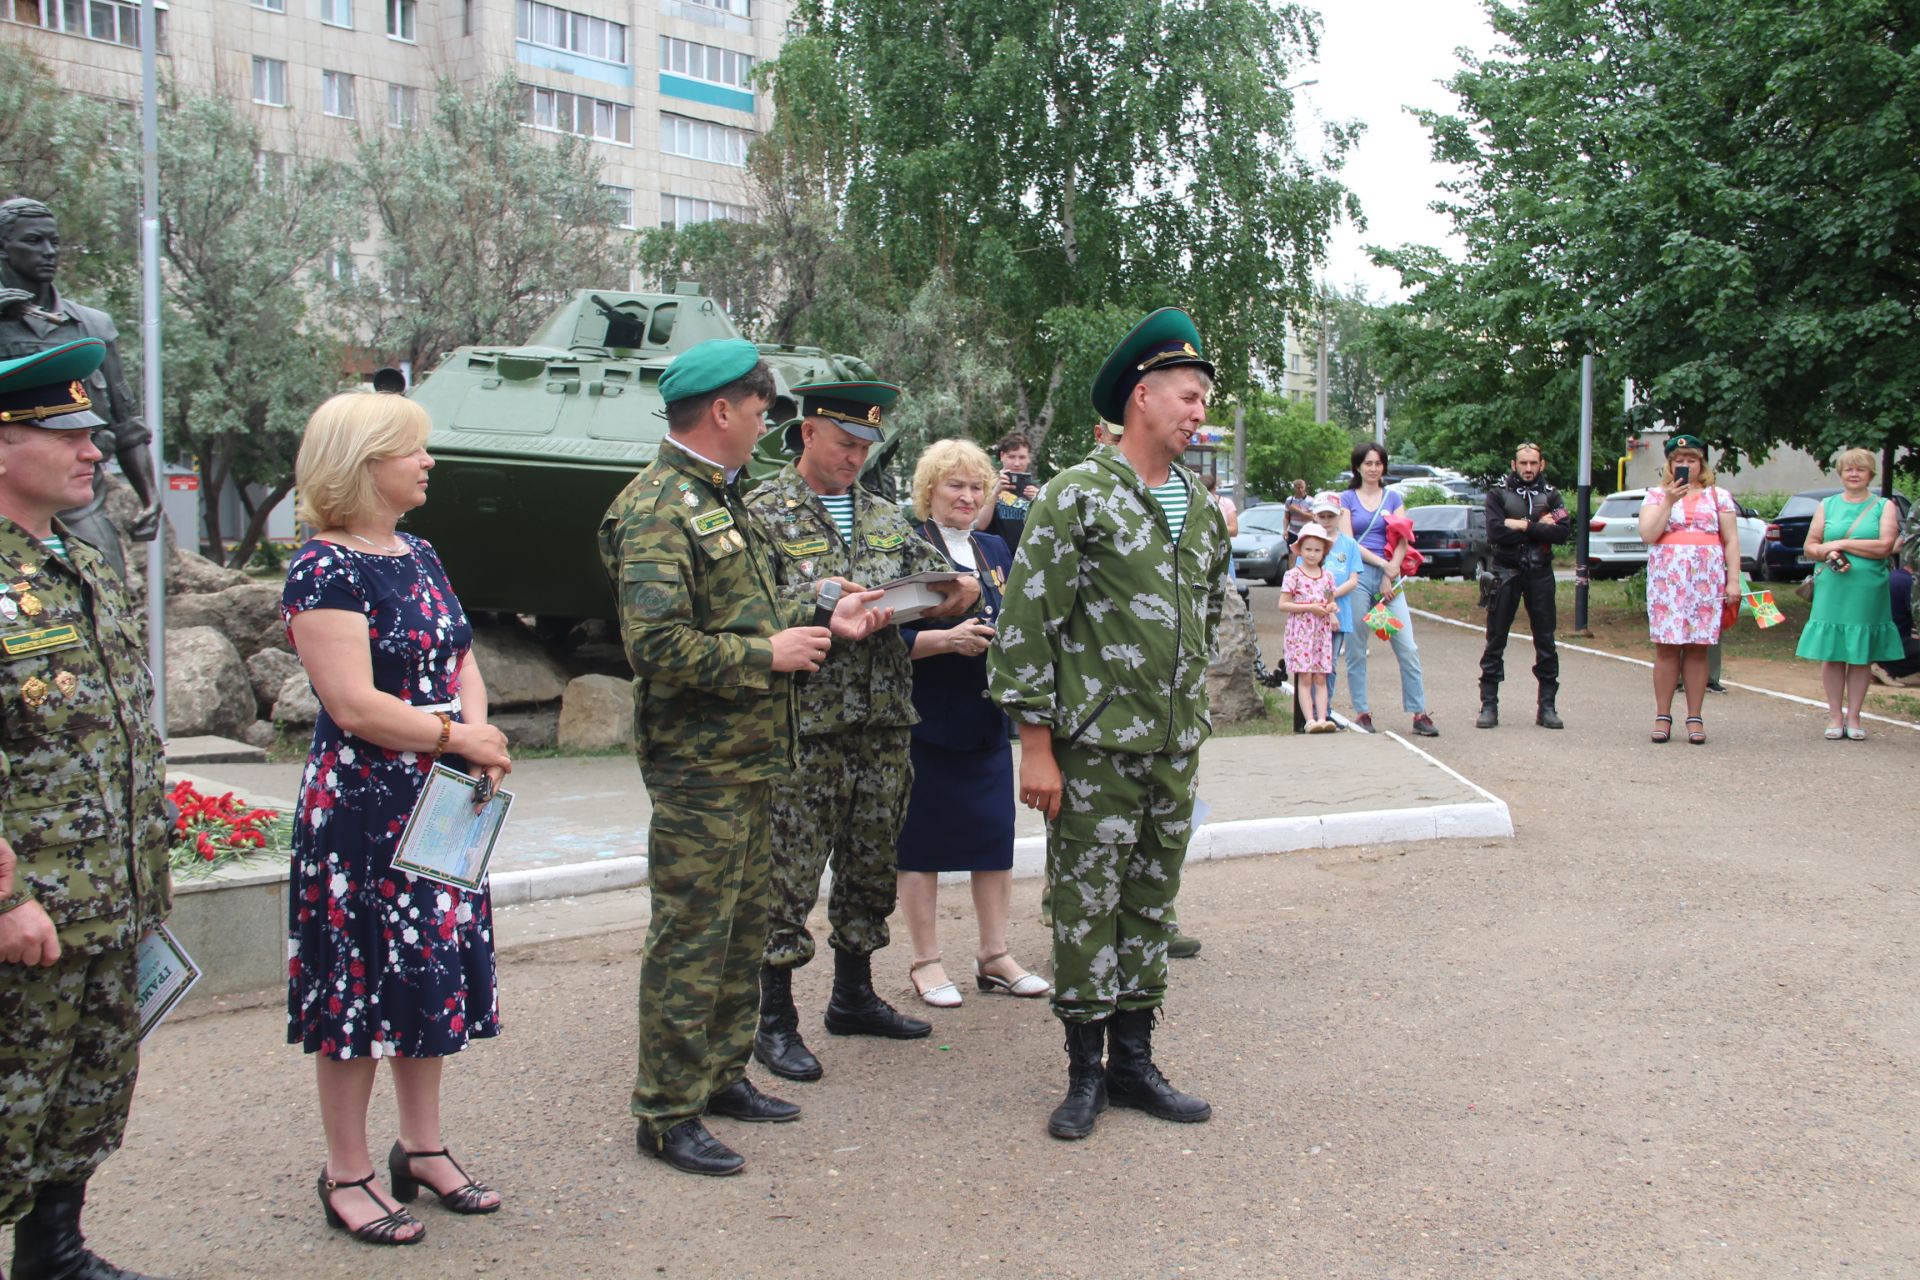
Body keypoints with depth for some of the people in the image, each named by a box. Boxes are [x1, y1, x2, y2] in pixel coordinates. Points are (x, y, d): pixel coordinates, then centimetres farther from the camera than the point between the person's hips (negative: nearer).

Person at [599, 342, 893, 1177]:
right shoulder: (656, 510, -17)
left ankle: (721, 1075, 32)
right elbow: (658, 646, -26)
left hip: (750, 757, 10)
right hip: (699, 764, -10)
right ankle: (667, 1114, 11)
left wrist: (825, 622, 10)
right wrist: (767, 656, -18)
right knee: (690, 939, -1)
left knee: (743, 926, 18)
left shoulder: (719, 499, 16)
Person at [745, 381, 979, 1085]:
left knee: (872, 867, 15)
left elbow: (936, 577, 15)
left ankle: (853, 996, 31)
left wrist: (962, 591, -7)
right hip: (805, 727, -6)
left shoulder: (885, 516, 16)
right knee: (790, 873, -1)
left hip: (885, 719, 6)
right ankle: (775, 1021, 11)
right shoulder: (763, 512, -2)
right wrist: (815, 601, -23)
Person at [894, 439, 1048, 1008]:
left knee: (996, 836, 8)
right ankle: (926, 962, 15)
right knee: (921, 842, 3)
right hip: (928, 719, -6)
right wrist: (946, 640, -24)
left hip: (989, 719, 6)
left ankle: (995, 957, 20)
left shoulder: (996, 550, 14)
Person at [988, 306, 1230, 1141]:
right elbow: (1026, 624, -12)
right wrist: (1036, 747, -14)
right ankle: (1085, 1072, 17)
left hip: (1175, 747, 6)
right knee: (1086, 907, 2)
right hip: (1095, 744, -6)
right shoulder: (1079, 494, -9)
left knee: (1151, 905, 13)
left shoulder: (1202, 506, 12)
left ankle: (1133, 1062, 26)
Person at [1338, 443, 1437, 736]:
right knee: (1356, 649, 1)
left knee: (1408, 648, -4)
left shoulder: (1393, 498, 13)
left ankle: (1419, 713, -1)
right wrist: (1382, 563, -9)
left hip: (1389, 576, 2)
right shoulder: (1347, 499, 7)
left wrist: (1390, 574, -7)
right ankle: (1361, 713, 8)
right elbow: (1347, 542, -2)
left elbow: (1402, 541, 6)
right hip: (1358, 575, -2)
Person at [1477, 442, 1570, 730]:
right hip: (1506, 573, -2)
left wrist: (1524, 526, -14)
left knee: (1546, 642, 4)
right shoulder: (1498, 493, 3)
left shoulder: (1550, 495, 9)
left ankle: (1547, 706, 11)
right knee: (1495, 642, 1)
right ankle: (1489, 705, 6)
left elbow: (1563, 532, -7)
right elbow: (1495, 532, -13)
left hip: (1540, 574, 2)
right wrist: (1539, 528, -11)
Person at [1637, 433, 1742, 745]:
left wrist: (1733, 581, -1)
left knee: (1697, 648, 1)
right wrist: (1669, 501, -9)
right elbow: (1648, 535, -3)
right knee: (1666, 646, -3)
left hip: (1706, 582, 0)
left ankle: (1694, 718, 7)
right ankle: (1663, 716, 4)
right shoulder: (1656, 495, 10)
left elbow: (1731, 541, 8)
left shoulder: (1718, 496, 12)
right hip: (1666, 581, 0)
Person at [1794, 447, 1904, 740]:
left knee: (1861, 655, 3)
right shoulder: (1827, 505, 12)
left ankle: (1853, 717, 10)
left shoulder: (1884, 506, 5)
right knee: (1831, 653, 0)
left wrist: (1841, 544, -10)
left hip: (1868, 592, -1)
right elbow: (1810, 547, 9)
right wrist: (1829, 553, -12)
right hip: (1831, 590, 1)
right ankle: (1835, 716, 8)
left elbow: (1885, 546, -9)